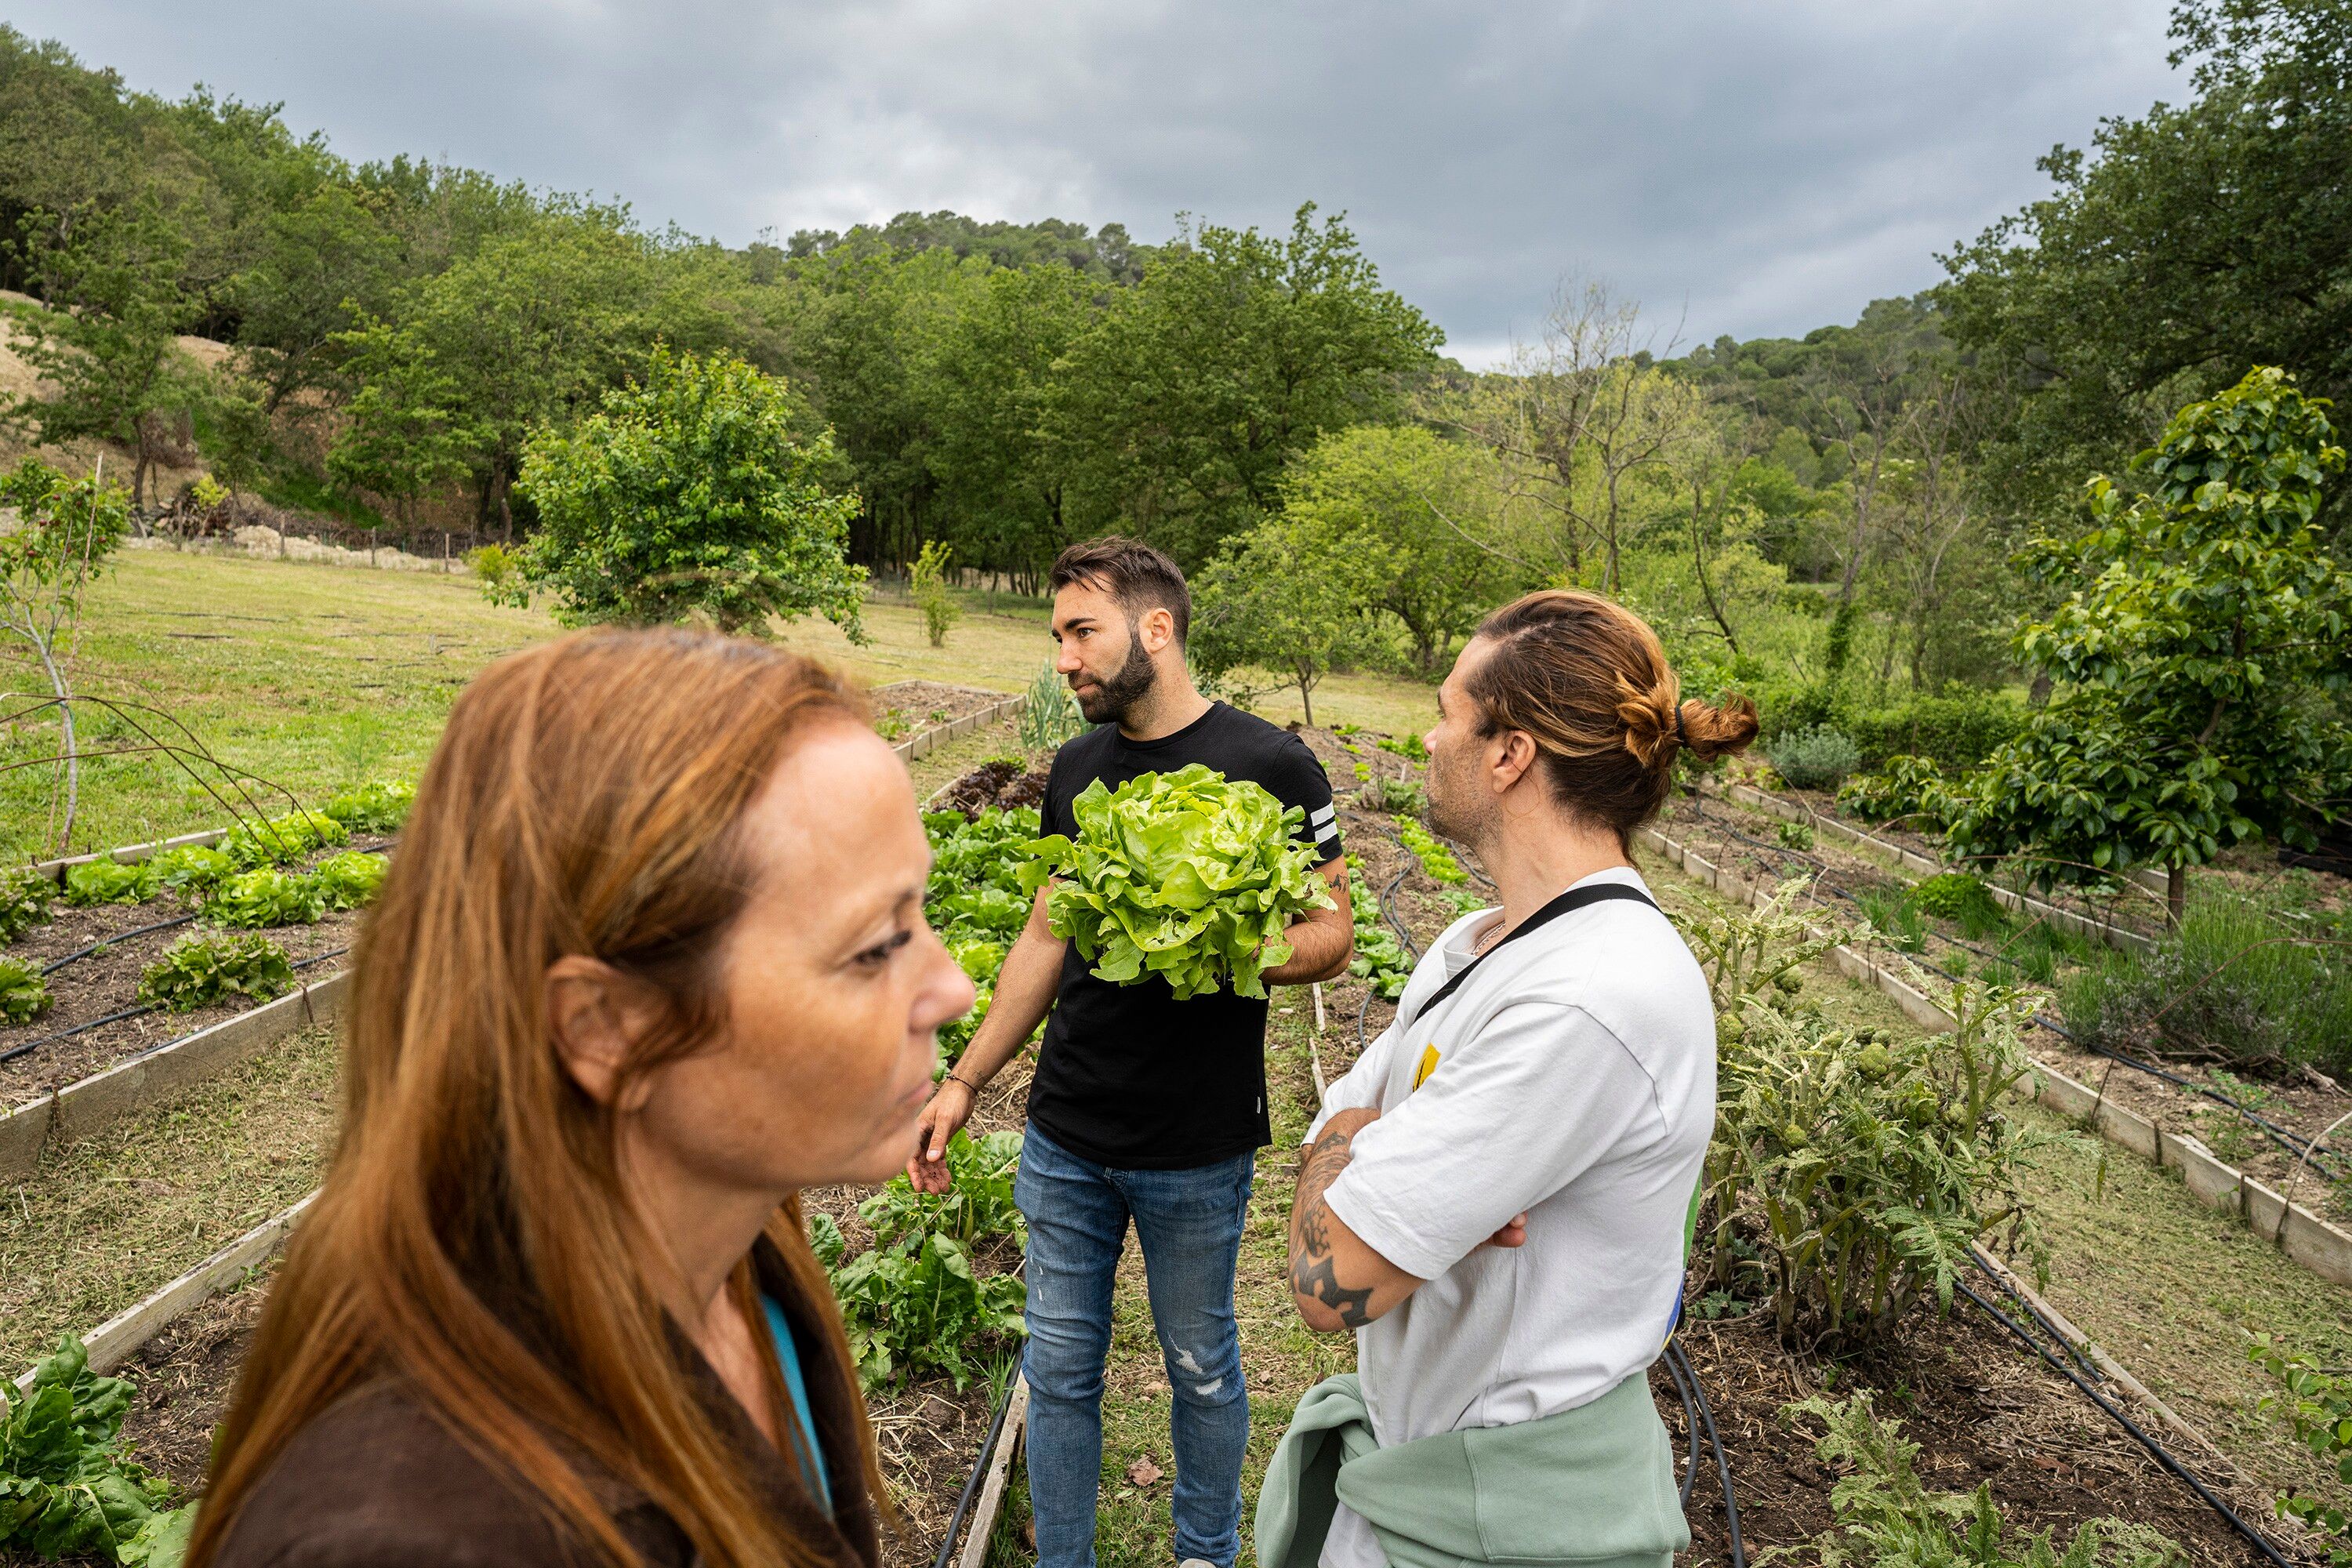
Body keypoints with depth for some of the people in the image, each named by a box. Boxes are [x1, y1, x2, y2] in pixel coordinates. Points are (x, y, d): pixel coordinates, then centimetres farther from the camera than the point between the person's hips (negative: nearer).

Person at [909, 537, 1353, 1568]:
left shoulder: (1269, 766, -11)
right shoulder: (1079, 768, 6)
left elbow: (1330, 934, -8)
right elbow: (1045, 939, 12)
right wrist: (964, 1081, 10)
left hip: (1198, 1150, -4)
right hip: (1065, 1138, 4)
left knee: (1201, 1369, 16)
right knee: (1059, 1369, 14)